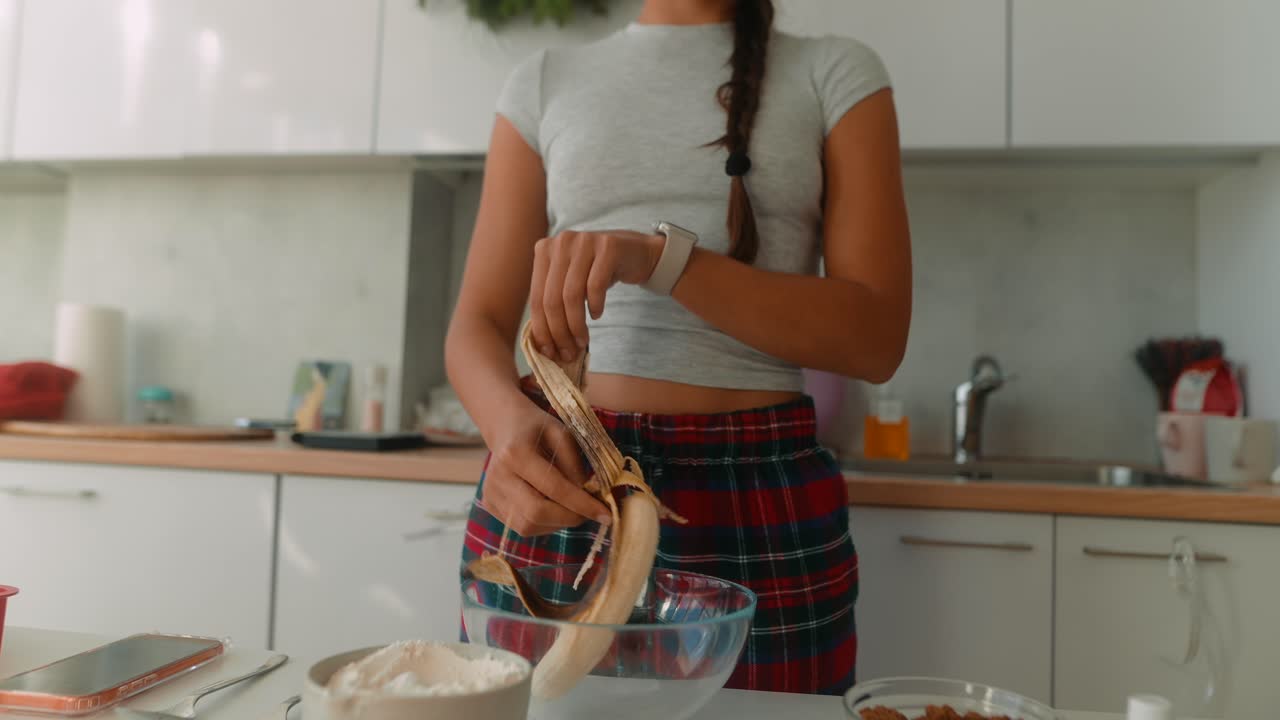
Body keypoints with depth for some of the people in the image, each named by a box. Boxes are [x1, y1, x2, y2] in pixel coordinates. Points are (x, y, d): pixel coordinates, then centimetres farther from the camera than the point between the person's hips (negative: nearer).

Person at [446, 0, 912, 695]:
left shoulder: (834, 74, 5)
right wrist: (511, 421, -19)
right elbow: (478, 326, 4)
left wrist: (663, 257, -19)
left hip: (764, 500, -1)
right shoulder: (545, 82, 9)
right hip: (557, 475, 2)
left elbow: (876, 337, -5)